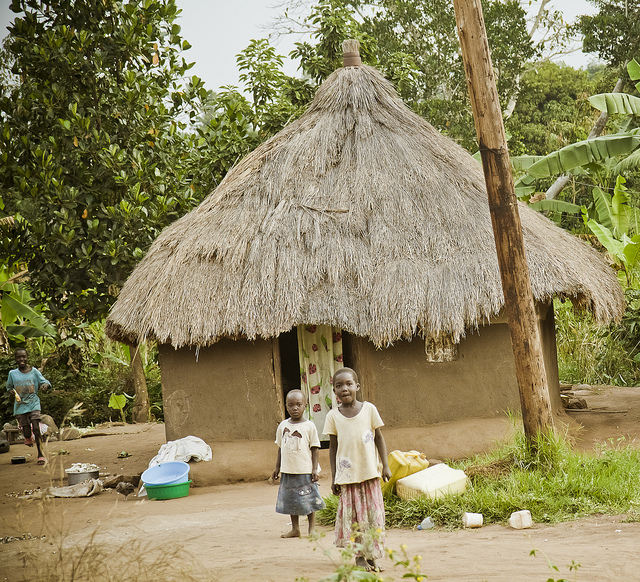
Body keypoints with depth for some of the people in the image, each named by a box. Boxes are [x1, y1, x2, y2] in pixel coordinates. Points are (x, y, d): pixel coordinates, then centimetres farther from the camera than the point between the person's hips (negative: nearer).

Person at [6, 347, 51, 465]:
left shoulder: (34, 371, -2)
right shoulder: (12, 373, 2)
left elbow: (45, 382, 0)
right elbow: (9, 387, 16)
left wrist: (45, 385, -23)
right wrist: (14, 393, -6)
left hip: (33, 404, -1)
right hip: (20, 406, 1)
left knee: (36, 429, -13)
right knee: (27, 432, 2)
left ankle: (40, 455, -2)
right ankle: (28, 437, 42)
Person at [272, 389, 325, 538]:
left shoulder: (309, 426, -3)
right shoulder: (283, 426, 7)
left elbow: (314, 449, -2)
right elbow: (280, 448, 14)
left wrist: (314, 469, -7)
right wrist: (277, 468, 13)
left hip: (306, 471, -4)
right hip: (288, 471, 4)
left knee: (309, 500, 1)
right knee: (291, 500, 9)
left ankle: (312, 528, 13)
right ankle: (295, 529, 19)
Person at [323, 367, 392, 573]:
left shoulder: (369, 409, 1)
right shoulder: (333, 416, 0)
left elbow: (379, 438, 7)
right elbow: (333, 447, 5)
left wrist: (385, 465, 3)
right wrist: (334, 477, 4)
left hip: (369, 472, 0)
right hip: (347, 475, 0)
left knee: (372, 514, 3)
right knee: (352, 515, 1)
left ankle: (372, 557, 12)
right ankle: (359, 557, 9)